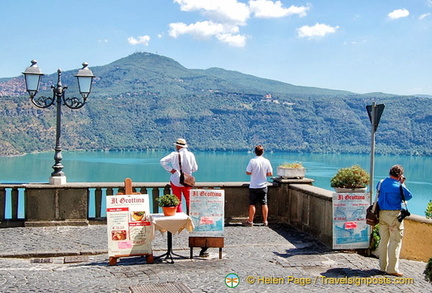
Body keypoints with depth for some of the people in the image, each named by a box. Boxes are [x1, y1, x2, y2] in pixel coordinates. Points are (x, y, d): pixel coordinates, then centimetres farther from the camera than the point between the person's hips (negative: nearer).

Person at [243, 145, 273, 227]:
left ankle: (250, 221, 8)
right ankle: (265, 221, 15)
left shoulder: (252, 161, -13)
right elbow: (270, 173, 0)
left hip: (253, 186, -3)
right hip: (263, 186, 3)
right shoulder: (266, 161, -4)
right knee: (264, 204, 10)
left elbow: (248, 172, -12)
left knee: (252, 204, 3)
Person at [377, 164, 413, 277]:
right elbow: (409, 196, 1)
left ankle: (383, 266, 19)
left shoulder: (381, 183, 4)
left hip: (382, 213, 6)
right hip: (394, 214, -6)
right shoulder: (398, 186, -13)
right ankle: (392, 268, 1)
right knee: (395, 241, 1)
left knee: (384, 240, 13)